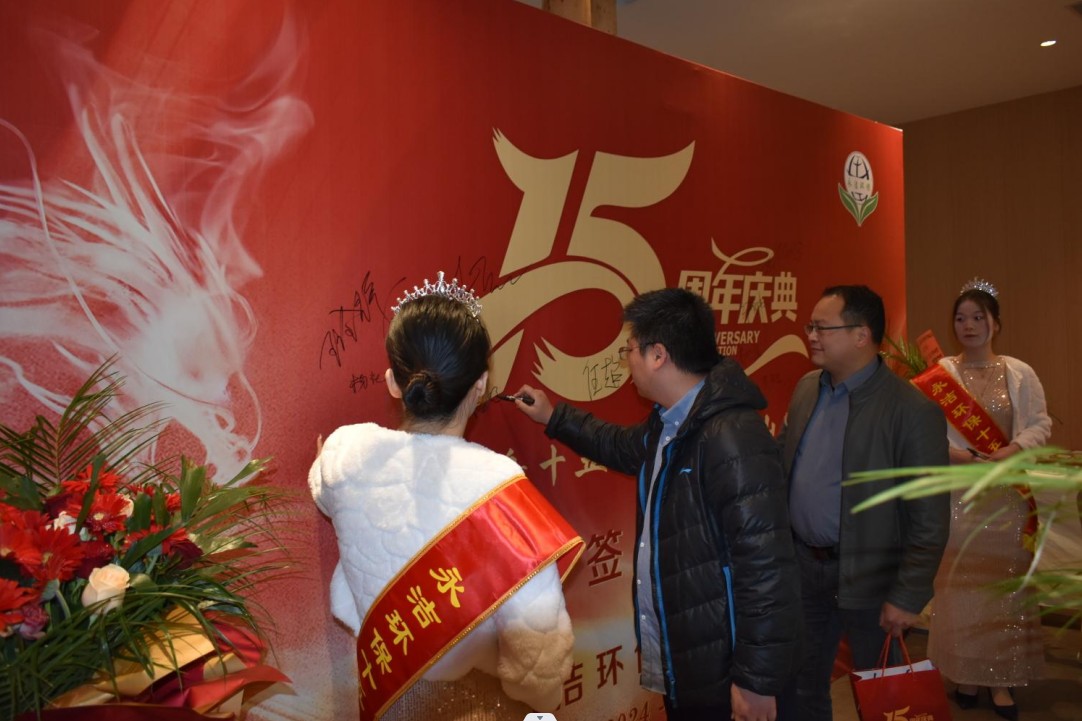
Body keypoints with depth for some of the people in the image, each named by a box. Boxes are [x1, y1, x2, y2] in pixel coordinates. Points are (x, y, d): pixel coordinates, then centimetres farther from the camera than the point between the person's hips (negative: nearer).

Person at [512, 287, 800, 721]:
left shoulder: (732, 438, -27)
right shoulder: (668, 423, 5)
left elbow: (766, 567, -27)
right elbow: (624, 447, 28)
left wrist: (759, 680, -22)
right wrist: (553, 418, 29)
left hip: (714, 669, -9)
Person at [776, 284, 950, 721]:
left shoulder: (912, 411, -17)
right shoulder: (806, 388, 3)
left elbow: (930, 520, -16)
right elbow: (780, 461, 10)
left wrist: (908, 598, -15)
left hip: (868, 578, -5)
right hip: (803, 566, 5)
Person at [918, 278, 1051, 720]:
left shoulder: (1020, 373, 3)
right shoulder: (940, 372, -1)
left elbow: (1042, 424, 4)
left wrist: (1013, 451, -13)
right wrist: (955, 455, -20)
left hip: (1006, 495, 1)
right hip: (957, 494, -1)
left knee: (1004, 582, 6)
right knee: (960, 582, 4)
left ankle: (1002, 679, 17)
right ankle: (966, 673, 18)